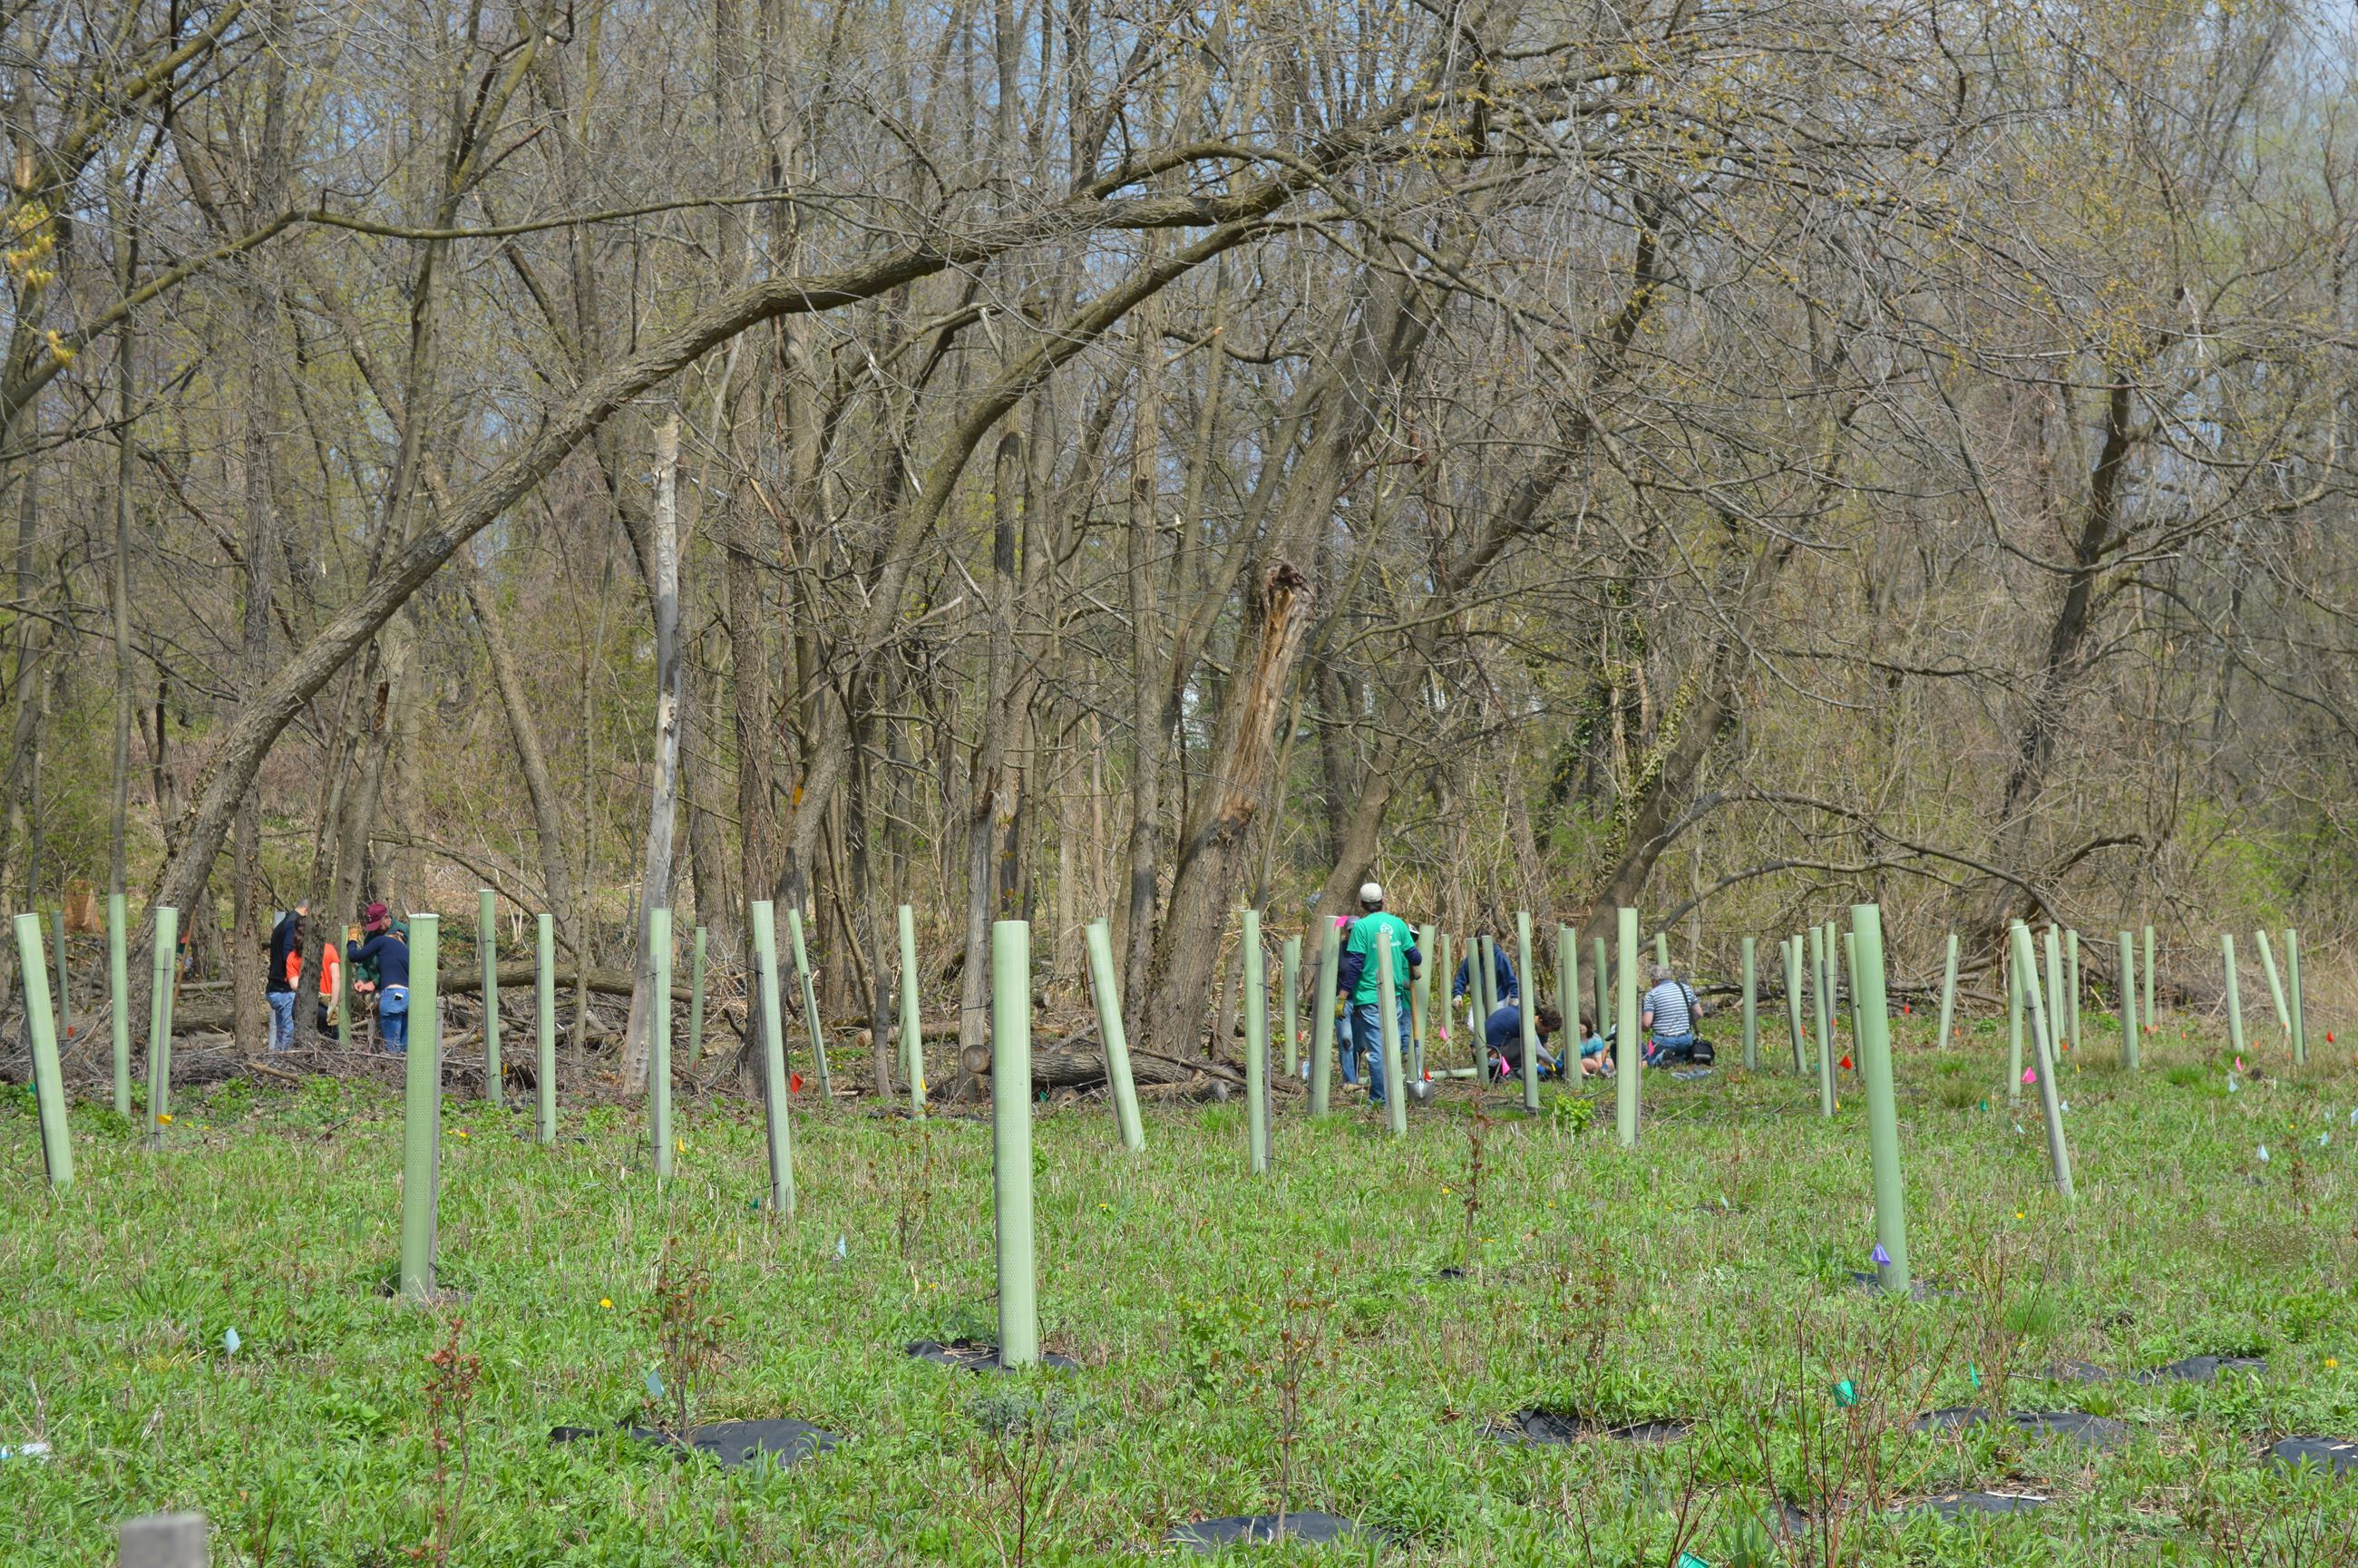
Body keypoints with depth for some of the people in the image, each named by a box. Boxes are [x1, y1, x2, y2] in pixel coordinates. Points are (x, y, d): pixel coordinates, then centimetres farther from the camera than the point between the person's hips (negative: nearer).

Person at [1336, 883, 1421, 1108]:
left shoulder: (1362, 926, -8)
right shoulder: (1398, 923, 6)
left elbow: (1354, 965, -12)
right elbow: (1415, 957, 9)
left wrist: (1343, 996, -8)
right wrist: (1414, 970, 33)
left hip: (1370, 997, -5)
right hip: (1395, 995, 5)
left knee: (1376, 1049, -3)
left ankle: (1379, 1098, -2)